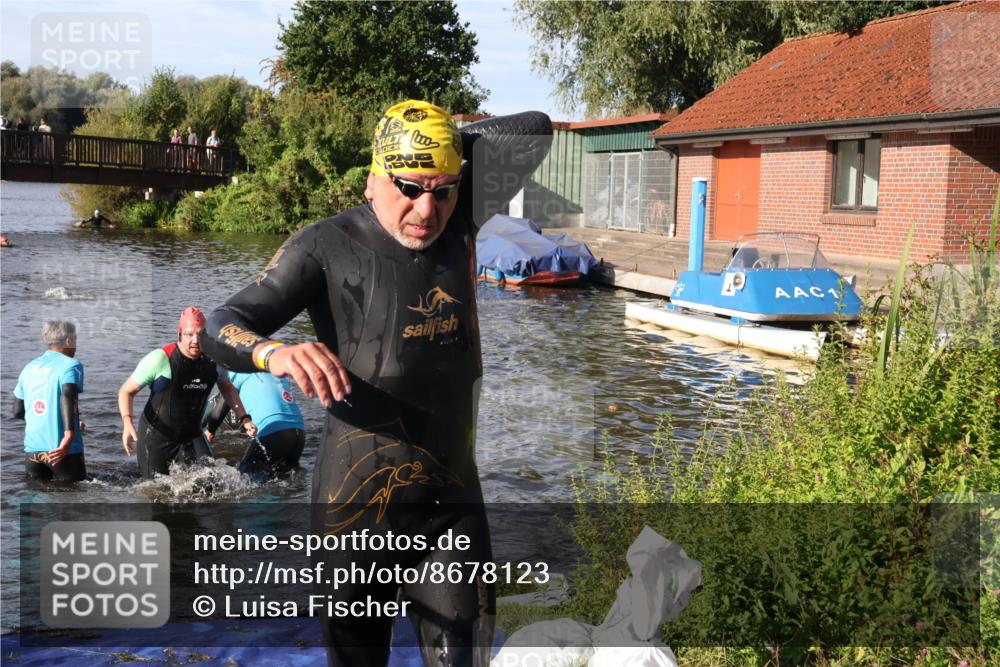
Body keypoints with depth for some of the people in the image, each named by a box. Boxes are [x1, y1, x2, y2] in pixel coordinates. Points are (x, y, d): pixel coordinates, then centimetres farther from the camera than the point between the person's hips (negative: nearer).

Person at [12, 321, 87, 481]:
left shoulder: (29, 368, 12)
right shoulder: (71, 365, -5)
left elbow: (18, 412, 15)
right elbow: (68, 396, -24)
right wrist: (69, 436, -33)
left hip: (32, 449, 5)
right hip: (65, 450, -5)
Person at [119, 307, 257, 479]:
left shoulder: (212, 358, -7)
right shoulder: (160, 359, -21)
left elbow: (227, 388, 12)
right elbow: (126, 391, -12)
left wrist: (245, 419, 2)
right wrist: (127, 423, -28)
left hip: (192, 432, 4)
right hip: (156, 434, -3)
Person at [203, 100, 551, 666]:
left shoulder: (457, 225, 4)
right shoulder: (328, 247, -9)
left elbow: (534, 131, 6)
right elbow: (222, 329, -16)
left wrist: (449, 136, 3)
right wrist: (276, 354, -37)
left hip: (454, 496, 4)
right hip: (360, 500, -3)